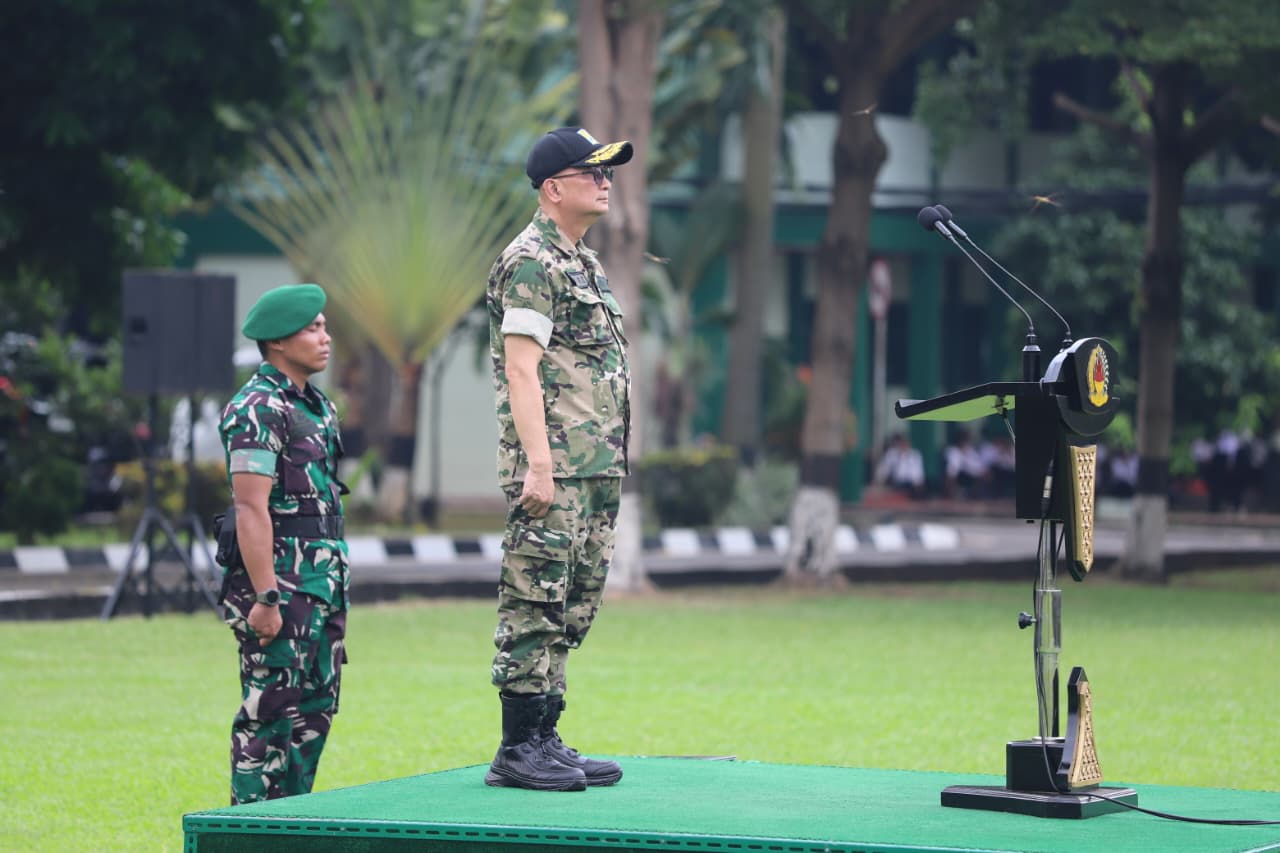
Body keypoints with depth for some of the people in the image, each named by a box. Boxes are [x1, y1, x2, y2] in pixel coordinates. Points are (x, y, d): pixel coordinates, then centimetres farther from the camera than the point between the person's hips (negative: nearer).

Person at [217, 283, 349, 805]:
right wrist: (266, 599, -23)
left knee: (315, 712, 11)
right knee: (270, 713, -7)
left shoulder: (317, 406, 17)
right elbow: (251, 510, -19)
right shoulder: (258, 410, -13)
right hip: (279, 584, -9)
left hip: (324, 585, 9)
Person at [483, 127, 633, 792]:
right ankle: (517, 752, -6)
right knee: (536, 607, -8)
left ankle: (544, 740, 15)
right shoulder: (530, 262, -9)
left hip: (598, 472, 10)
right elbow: (521, 369, -16)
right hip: (555, 473, -10)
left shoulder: (584, 263, 20)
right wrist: (539, 464, -22)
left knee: (569, 611, 11)